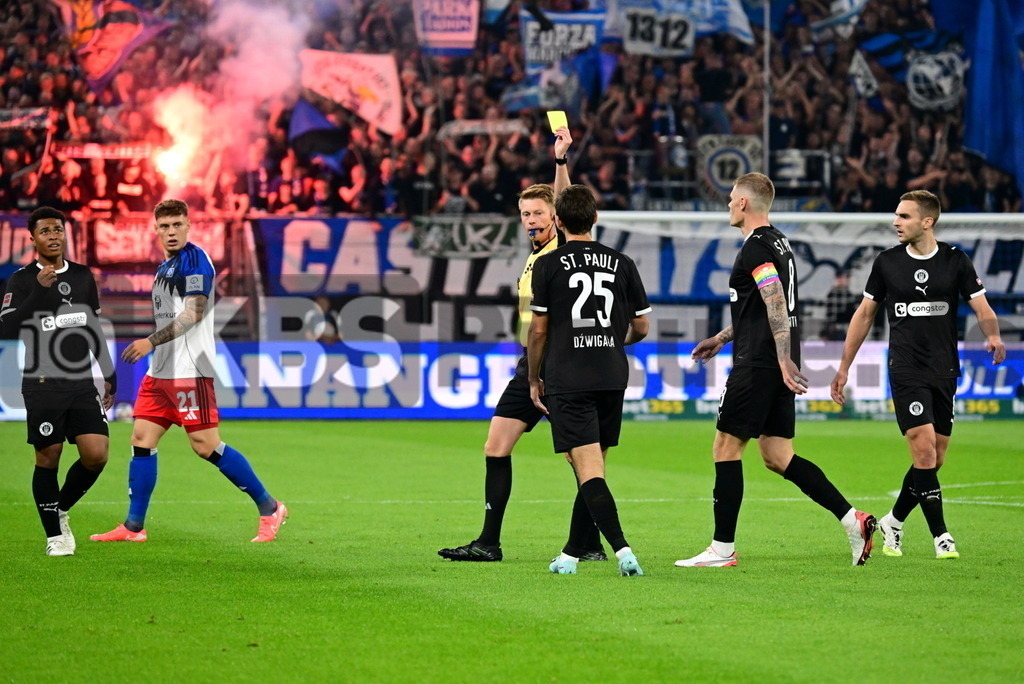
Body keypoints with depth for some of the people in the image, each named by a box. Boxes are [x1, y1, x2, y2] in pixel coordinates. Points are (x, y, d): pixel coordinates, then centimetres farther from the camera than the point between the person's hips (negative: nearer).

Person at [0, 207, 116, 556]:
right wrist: (39, 290, -22)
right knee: (47, 458, 0)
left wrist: (109, 376, 19)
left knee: (96, 454, -6)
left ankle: (61, 510, 19)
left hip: (82, 383, 4)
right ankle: (55, 535, 13)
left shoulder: (83, 276, 12)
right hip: (43, 386, -4)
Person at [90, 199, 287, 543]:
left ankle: (269, 508, 0)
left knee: (205, 444, -9)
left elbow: (193, 313, -19)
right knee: (142, 440, 3)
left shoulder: (195, 259, -10)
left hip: (189, 370, -9)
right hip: (161, 371, 9)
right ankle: (133, 526, 6)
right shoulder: (164, 268, 18)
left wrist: (152, 342, -22)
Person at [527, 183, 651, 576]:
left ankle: (621, 547, -26)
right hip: (612, 378, 4)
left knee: (588, 469, -9)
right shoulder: (622, 264, 6)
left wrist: (534, 379, 12)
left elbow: (538, 329, -2)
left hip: (566, 379, -4)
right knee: (593, 468, 14)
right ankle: (572, 553, 22)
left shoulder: (548, 265, -4)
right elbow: (640, 328, 11)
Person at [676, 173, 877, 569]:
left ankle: (722, 550, 2)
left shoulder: (756, 247, -12)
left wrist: (784, 360, -28)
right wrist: (721, 338, 36)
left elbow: (776, 304, -23)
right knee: (777, 457, 9)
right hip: (778, 368, 9)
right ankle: (852, 520, -1)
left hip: (757, 367, -9)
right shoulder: (777, 242, 19)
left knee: (726, 448, -1)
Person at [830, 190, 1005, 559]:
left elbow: (982, 308, -2)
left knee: (934, 459, 6)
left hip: (945, 372, 2)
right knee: (924, 450, -15)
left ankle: (892, 523, 25)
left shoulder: (955, 261, 2)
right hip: (906, 372, -2)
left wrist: (994, 336, -25)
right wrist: (844, 368, 11)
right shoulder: (887, 262, 3)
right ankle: (940, 535, -10)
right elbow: (865, 313, 12)